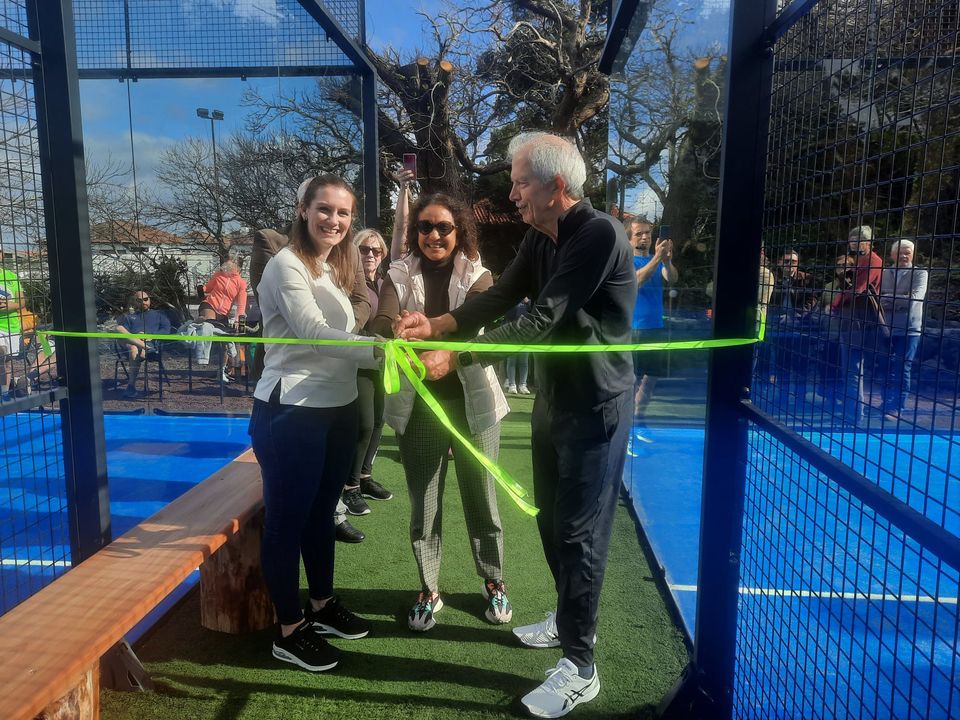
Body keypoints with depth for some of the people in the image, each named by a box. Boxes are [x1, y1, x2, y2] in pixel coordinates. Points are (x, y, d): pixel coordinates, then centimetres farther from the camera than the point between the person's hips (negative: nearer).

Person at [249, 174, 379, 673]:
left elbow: (339, 334, 10)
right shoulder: (287, 265, -13)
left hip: (336, 409, 9)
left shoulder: (334, 269, 15)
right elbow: (312, 331, -27)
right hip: (291, 413, -9)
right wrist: (377, 349, -38)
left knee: (321, 512, 20)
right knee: (287, 519, 5)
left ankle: (322, 605, 38)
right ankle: (289, 631, 20)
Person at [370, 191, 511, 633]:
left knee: (481, 498, 13)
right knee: (423, 502, 11)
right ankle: (429, 590, 30)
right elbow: (382, 322, -19)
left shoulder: (477, 276, -3)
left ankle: (493, 582, 34)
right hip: (419, 404, 1)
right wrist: (395, 332, -43)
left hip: (472, 403, 0)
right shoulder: (400, 275, -1)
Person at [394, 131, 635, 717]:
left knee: (579, 532, 0)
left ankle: (580, 667, 16)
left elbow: (541, 321, -27)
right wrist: (435, 324, -11)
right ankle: (571, 619, 40)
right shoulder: (541, 236, 5)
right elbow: (501, 297, 2)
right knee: (552, 520, 19)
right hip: (554, 398, 9)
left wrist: (456, 356, -27)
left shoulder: (600, 235, -22)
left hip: (595, 405, -8)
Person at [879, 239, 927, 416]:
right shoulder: (884, 273, 9)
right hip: (885, 328, 3)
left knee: (902, 370, -4)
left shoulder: (920, 273, 1)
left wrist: (889, 299, -10)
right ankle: (887, 405, 23)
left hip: (908, 329, -3)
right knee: (885, 369, 11)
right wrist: (900, 301, -11)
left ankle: (894, 409, -3)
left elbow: (915, 297, -13)